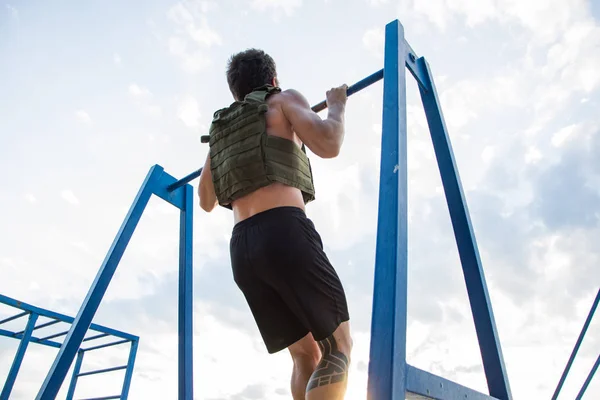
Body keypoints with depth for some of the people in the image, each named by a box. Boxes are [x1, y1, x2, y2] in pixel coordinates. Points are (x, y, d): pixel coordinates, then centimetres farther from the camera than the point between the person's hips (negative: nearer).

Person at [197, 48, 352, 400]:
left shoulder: (221, 127, 27)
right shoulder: (284, 99, 12)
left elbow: (207, 202, 34)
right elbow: (328, 144, -7)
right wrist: (337, 105, 13)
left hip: (242, 248, 7)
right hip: (284, 232, -6)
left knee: (306, 354, 13)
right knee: (338, 345, -2)